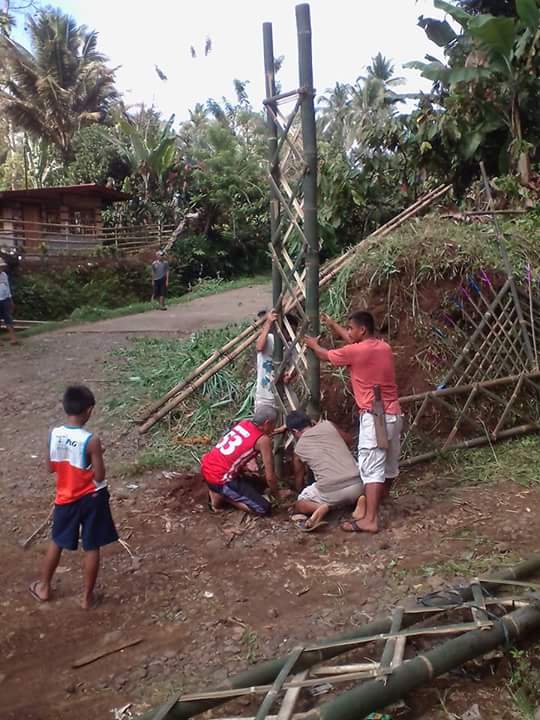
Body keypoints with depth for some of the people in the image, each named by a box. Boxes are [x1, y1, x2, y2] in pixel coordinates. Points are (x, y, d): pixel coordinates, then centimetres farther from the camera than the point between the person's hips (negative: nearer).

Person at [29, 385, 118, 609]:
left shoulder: (54, 434, -11)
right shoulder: (91, 440, -25)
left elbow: (51, 467, 2)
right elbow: (99, 476, -18)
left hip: (66, 497, 4)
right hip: (91, 499, -4)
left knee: (57, 542, 24)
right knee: (91, 547, 12)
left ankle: (43, 587, 39)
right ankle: (88, 596, 22)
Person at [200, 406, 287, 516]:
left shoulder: (244, 423, 7)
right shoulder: (263, 440, -13)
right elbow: (270, 477, -9)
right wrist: (277, 494, 8)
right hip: (219, 479, -9)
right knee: (264, 508, -8)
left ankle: (217, 490, 17)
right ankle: (221, 495, -1)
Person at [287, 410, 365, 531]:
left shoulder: (298, 449, 13)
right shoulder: (328, 425, 14)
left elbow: (299, 479, 29)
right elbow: (349, 439, 32)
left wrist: (301, 492, 49)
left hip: (330, 492, -2)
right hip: (356, 484, 2)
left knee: (299, 505, 26)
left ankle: (321, 508, -7)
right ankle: (358, 500, 4)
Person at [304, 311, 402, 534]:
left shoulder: (355, 352, -13)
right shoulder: (384, 347, 9)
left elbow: (326, 356, 5)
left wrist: (314, 345, 27)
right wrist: (333, 325, 36)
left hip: (374, 417, -8)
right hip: (394, 414, 8)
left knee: (371, 468, -11)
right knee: (389, 463, 19)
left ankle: (370, 520, -14)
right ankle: (380, 502, 37)